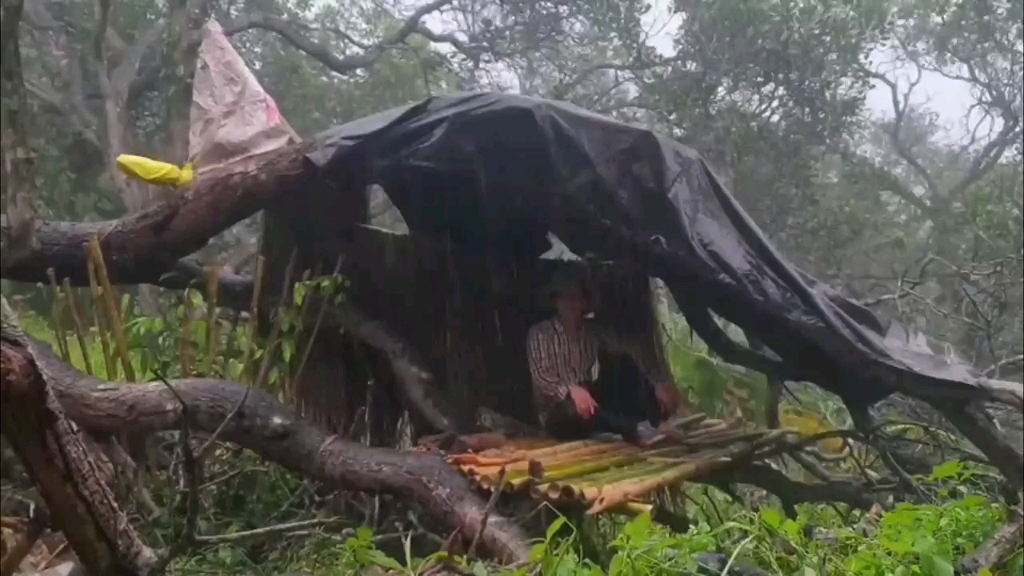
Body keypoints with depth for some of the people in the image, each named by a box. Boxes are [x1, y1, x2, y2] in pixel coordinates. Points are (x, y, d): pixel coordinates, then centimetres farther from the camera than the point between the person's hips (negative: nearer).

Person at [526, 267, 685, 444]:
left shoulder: (593, 331, 7)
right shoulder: (540, 333, -5)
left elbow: (631, 351, -3)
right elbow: (540, 377, -17)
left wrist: (660, 381, -19)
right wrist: (571, 390, -37)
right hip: (557, 413, -5)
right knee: (574, 410, -41)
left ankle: (650, 425, -36)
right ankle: (635, 429, -42)